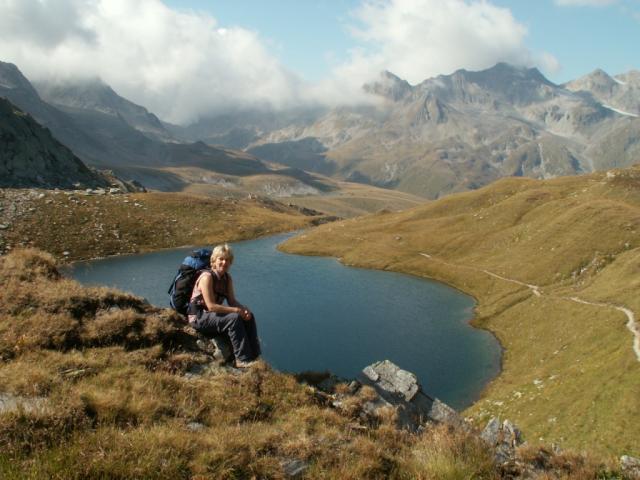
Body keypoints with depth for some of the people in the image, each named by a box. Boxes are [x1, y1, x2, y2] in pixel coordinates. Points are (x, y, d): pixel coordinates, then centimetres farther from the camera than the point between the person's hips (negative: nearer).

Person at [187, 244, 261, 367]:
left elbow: (232, 301, 3)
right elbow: (211, 306, -26)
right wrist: (237, 310, -25)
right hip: (199, 318, -8)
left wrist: (244, 309, -18)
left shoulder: (227, 278, 4)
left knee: (249, 317, -5)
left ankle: (254, 356, -4)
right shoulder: (207, 277, -21)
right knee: (234, 318, -29)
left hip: (213, 314, 8)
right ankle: (242, 360, -25)